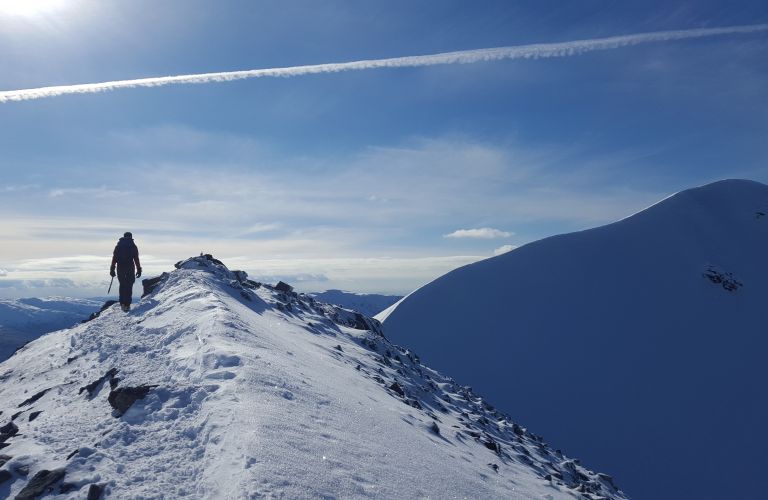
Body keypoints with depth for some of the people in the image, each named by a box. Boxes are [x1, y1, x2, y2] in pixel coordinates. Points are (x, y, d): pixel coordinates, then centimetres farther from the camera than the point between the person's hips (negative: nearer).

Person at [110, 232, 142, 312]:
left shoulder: (118, 245, 9)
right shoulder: (133, 246, 1)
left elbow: (114, 258, 5)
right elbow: (136, 259, -4)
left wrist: (112, 269, 8)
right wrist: (139, 270, -1)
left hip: (120, 268, 3)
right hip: (130, 268, -2)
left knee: (122, 285, 15)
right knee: (129, 286, 1)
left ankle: (122, 304, 10)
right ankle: (127, 305, -6)